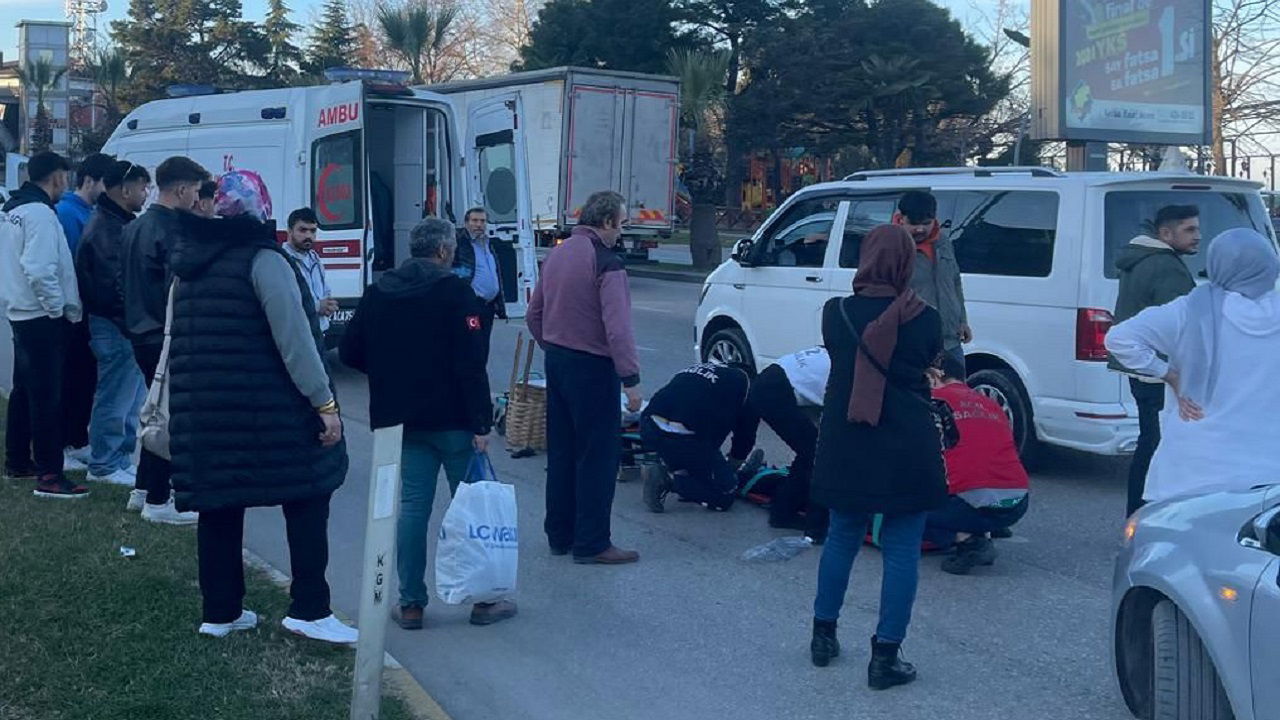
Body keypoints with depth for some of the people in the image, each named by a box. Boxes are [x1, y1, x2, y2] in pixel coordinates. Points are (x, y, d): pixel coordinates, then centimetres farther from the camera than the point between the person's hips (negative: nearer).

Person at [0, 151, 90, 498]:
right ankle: (49, 476, -10)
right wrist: (61, 309, -16)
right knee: (47, 397, -9)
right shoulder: (40, 213, -17)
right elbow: (39, 270, -26)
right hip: (43, 317, -10)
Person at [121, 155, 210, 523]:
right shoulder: (172, 232, -18)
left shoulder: (134, 228, 13)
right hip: (166, 338, -10)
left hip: (142, 334, 10)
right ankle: (157, 502, 1)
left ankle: (143, 489, 28)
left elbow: (124, 284, 19)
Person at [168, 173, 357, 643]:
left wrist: (174, 410, 23)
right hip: (268, 414, -7)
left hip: (203, 412, 7)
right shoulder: (263, 260, -10)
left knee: (220, 507, 12)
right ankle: (309, 610, 0)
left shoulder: (188, 269, 14)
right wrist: (324, 401, -13)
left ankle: (220, 612, 17)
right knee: (307, 499, 2)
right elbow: (294, 339, -16)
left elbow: (176, 342, 18)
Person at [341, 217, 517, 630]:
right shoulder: (454, 292, -11)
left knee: (412, 507, 9)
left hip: (401, 420, 5)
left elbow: (350, 352, 8)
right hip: (452, 420, -5)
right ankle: (484, 600, 11)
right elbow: (470, 364, -17)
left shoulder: (378, 294, 6)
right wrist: (482, 423, -16)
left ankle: (411, 604, 10)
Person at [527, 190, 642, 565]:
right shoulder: (606, 263, -16)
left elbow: (534, 315, 17)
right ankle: (591, 543, 2)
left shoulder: (557, 253, 10)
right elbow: (617, 328, -23)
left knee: (561, 451, 14)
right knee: (598, 454, -1)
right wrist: (631, 379, -21)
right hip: (592, 367, -8)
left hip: (556, 362, 8)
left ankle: (559, 535, 22)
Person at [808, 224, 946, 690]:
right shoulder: (925, 320, -9)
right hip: (907, 451, -3)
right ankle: (885, 657, 6)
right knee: (901, 550, 5)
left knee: (841, 538, 20)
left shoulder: (837, 314, -5)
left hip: (845, 447, 3)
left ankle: (824, 634, 30)